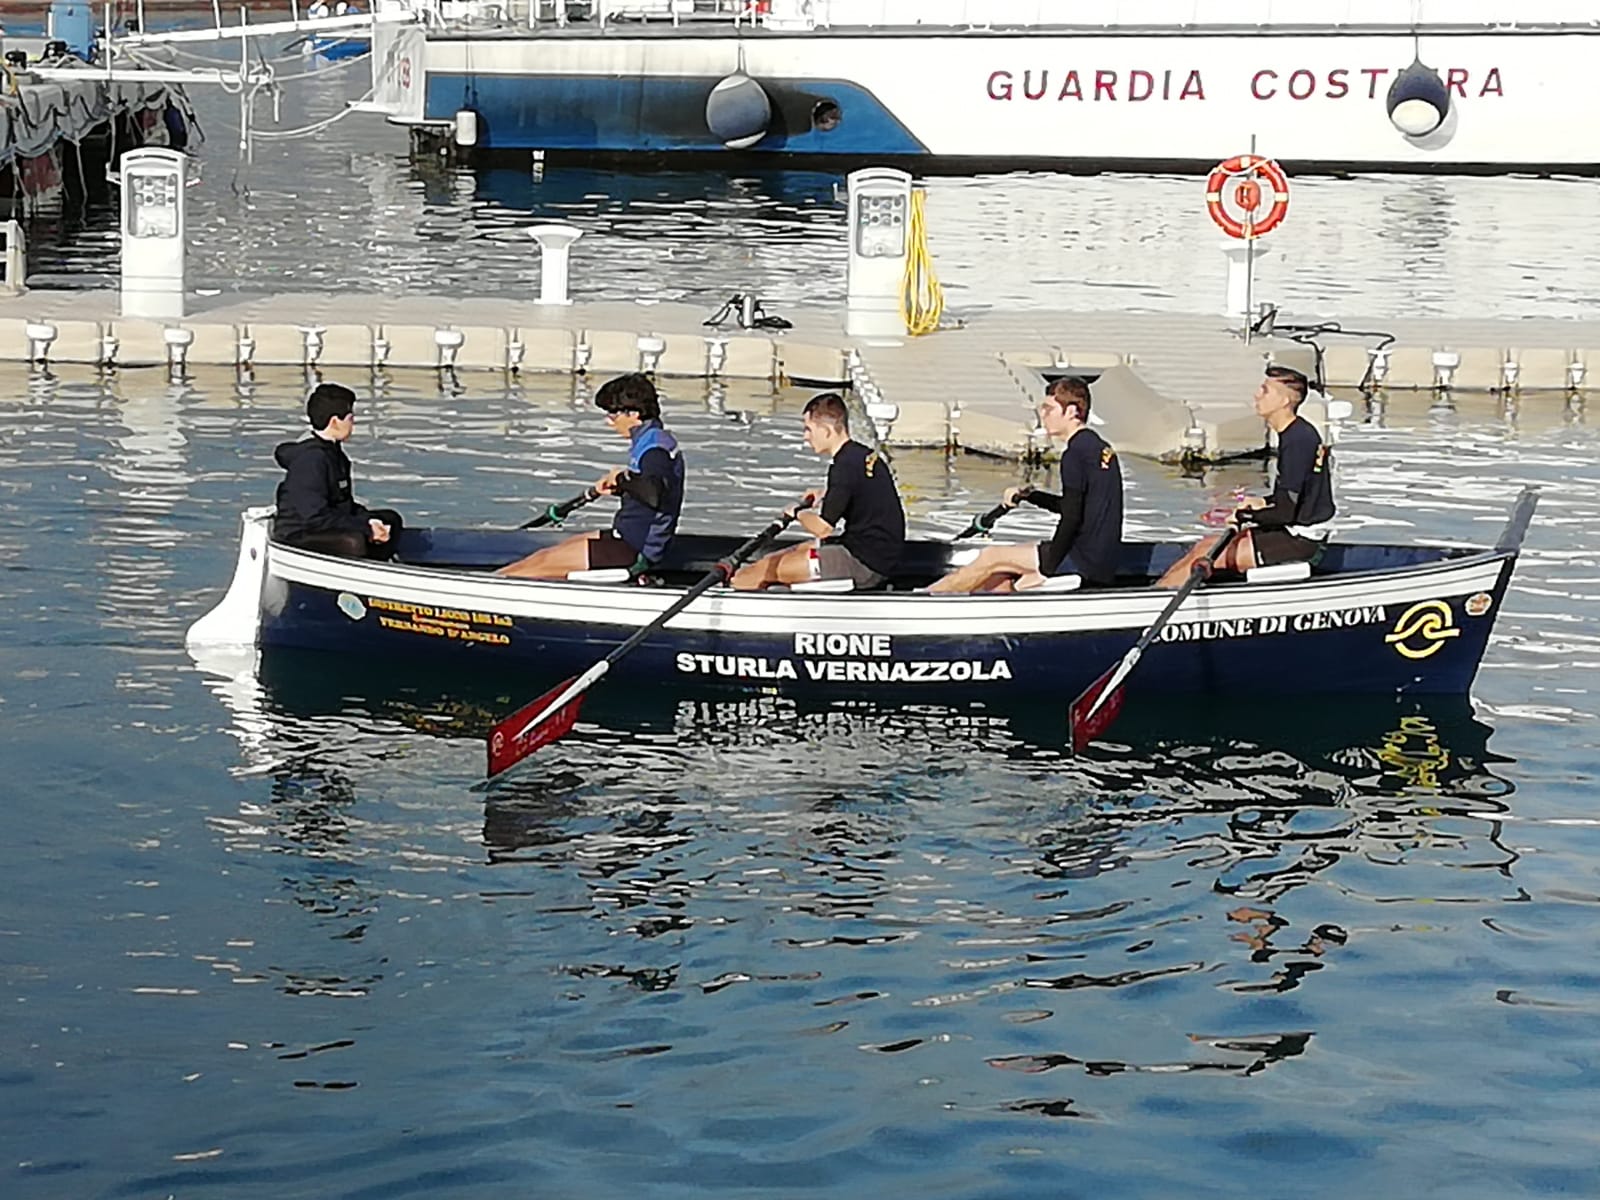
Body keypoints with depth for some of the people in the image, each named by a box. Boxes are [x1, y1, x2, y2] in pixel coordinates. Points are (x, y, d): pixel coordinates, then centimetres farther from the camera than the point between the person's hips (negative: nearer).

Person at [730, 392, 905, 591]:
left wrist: (798, 513, -1)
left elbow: (823, 528, -21)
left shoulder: (845, 466, -21)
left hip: (865, 563, -10)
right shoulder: (866, 455, 8)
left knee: (771, 567, -5)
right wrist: (826, 496, 17)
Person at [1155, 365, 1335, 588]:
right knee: (1206, 544, 6)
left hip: (1299, 540, -10)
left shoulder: (1297, 440, -21)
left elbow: (1286, 512, -22)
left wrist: (1242, 517, -10)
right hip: (1295, 534, 10)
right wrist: (1262, 503, 11)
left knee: (1206, 555, -10)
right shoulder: (1295, 433, 10)